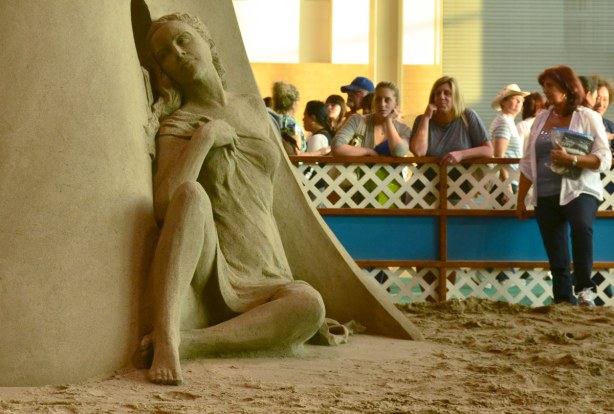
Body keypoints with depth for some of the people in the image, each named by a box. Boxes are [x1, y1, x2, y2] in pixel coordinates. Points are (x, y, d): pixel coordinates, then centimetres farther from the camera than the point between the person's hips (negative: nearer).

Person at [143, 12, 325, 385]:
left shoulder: (254, 110, 19)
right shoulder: (179, 123, 3)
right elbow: (164, 203, -16)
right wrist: (205, 136, -13)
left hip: (258, 286, 3)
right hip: (201, 277, -3)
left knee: (309, 302, -32)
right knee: (192, 194, -35)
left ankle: (188, 342, -38)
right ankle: (166, 337, -46)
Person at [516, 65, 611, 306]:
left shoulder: (587, 117, 0)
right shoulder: (541, 119, 15)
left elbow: (603, 159, -10)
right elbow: (528, 163, 17)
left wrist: (572, 160, -24)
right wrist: (520, 200, 15)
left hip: (578, 191, -5)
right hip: (546, 196, 5)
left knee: (581, 226, -35)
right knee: (556, 259, 2)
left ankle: (584, 289, -28)